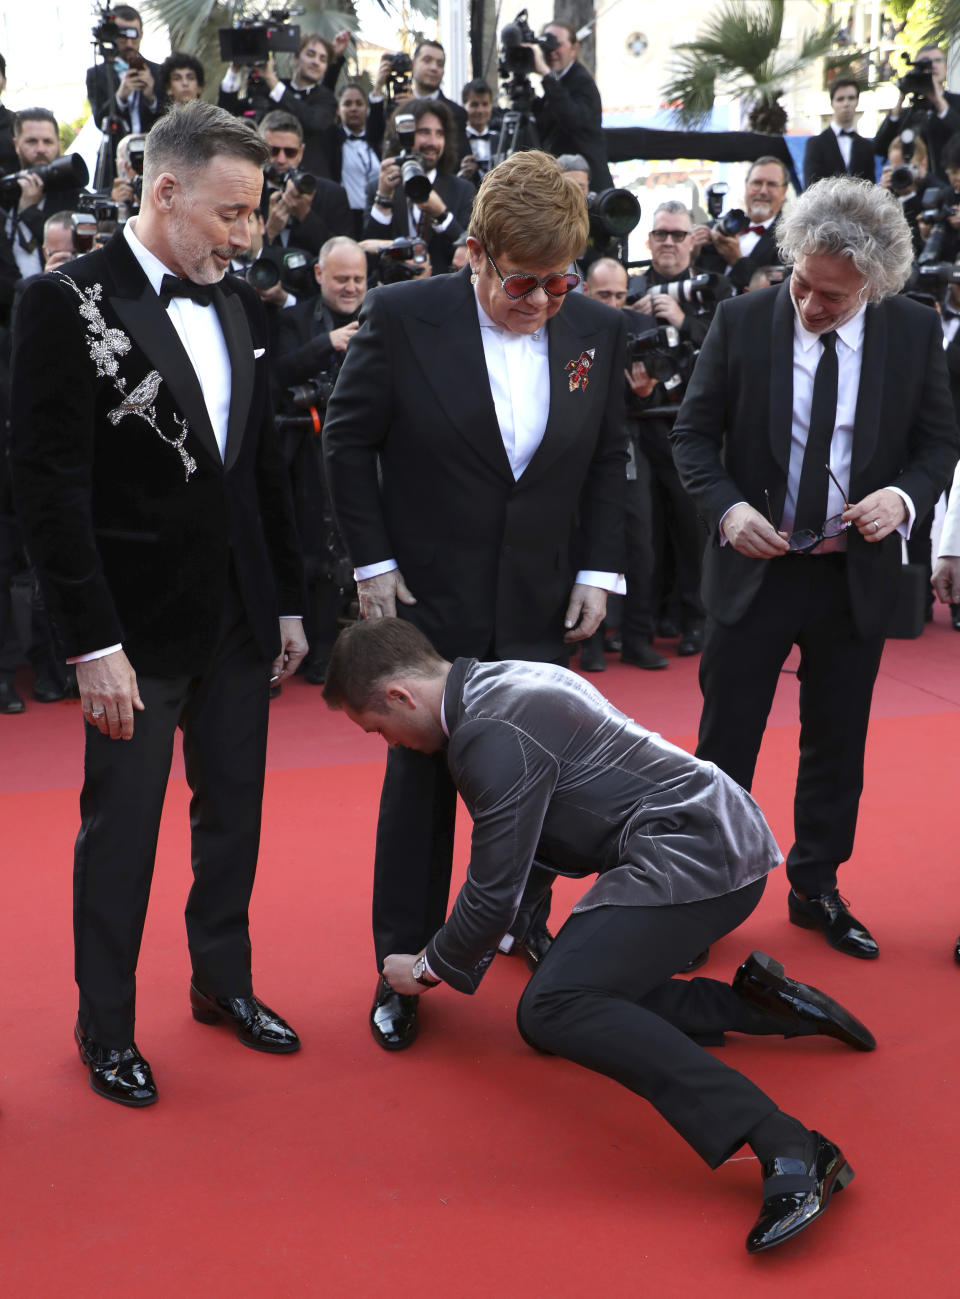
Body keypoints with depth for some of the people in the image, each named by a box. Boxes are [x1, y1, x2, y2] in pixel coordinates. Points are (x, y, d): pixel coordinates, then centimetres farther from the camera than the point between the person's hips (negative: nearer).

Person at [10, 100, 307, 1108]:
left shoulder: (239, 304, 7)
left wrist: (287, 600, 12)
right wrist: (92, 643, -17)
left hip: (239, 616, 6)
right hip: (138, 624, -6)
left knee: (234, 810, 16)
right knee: (120, 829, 7)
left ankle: (223, 981, 35)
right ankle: (105, 1026, 24)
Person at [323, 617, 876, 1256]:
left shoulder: (493, 736, -16)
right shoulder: (506, 682, 15)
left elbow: (496, 894, -12)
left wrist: (429, 967, 7)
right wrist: (470, 950, 33)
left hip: (696, 856, -10)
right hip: (719, 843, 10)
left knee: (554, 1008, -23)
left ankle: (788, 1148, -32)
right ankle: (759, 1002, 11)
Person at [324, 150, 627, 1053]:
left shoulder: (597, 331, 0)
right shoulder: (401, 317, -11)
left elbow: (608, 461, 8)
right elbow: (348, 442, -4)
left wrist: (598, 571, 1)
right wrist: (372, 562, -8)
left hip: (542, 605, 3)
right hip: (428, 599, -3)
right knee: (420, 777, 7)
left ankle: (520, 918, 36)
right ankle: (402, 963, 20)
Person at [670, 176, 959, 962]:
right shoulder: (741, 322, -7)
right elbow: (694, 433, -1)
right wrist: (727, 507, -18)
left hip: (858, 573, 2)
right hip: (754, 565, -1)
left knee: (837, 744, 13)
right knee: (726, 742, 3)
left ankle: (817, 889, 30)